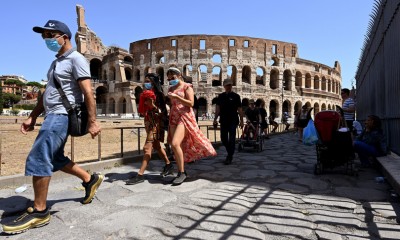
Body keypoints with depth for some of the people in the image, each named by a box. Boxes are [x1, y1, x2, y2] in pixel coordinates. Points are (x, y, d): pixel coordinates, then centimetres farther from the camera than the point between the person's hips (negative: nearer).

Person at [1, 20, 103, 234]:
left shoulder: (76, 59, -7)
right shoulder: (57, 62, 22)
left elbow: (88, 92, -17)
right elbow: (47, 93, 24)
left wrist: (92, 121, -23)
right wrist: (32, 117, 19)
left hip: (62, 115, -10)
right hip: (53, 115, 10)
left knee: (38, 160, -12)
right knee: (54, 160, 15)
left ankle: (39, 212, -1)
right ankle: (90, 180, 27)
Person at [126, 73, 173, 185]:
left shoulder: (157, 94, -10)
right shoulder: (146, 93, 14)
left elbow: (161, 112, -15)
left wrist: (153, 105, -25)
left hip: (155, 123, -9)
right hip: (149, 122, 9)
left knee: (147, 148, -12)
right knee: (156, 146, 17)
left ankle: (140, 175, -12)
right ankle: (168, 165, 32)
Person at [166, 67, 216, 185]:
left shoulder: (187, 87, -1)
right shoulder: (171, 89, 17)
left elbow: (191, 103, -12)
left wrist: (176, 97, -17)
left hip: (185, 117, -7)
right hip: (174, 118, 7)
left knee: (175, 144, -21)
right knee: (176, 146, 2)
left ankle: (182, 173, -9)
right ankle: (182, 172, 13)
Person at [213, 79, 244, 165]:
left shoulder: (235, 96, 1)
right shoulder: (220, 96, 9)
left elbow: (239, 109, 0)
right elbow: (217, 108, 8)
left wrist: (241, 120, -3)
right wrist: (215, 119, 0)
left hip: (233, 121, -3)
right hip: (223, 121, 4)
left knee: (231, 139, -6)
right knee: (223, 139, 10)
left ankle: (229, 157, 4)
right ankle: (230, 153, 31)